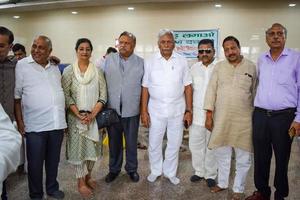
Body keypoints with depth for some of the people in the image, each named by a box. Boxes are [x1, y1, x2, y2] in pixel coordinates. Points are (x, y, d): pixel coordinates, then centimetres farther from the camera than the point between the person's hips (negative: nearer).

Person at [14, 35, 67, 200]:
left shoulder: (55, 67, 10)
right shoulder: (22, 65, -3)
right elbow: (16, 96, -3)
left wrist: (63, 118, 14)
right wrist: (19, 122, -8)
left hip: (57, 124, 4)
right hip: (35, 125, -4)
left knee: (53, 160, 16)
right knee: (35, 163, 8)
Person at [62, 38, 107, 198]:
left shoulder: (97, 71, 2)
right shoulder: (69, 71, -2)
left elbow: (103, 95, -1)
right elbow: (66, 96, -6)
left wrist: (92, 114, -11)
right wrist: (79, 115, -14)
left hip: (95, 116, 2)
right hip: (76, 117, -2)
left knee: (93, 147, 10)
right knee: (78, 147, 3)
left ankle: (88, 176, 31)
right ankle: (81, 182, 18)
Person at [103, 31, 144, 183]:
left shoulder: (141, 63, 0)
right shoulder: (108, 60, 3)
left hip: (132, 111, -1)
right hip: (112, 109, 1)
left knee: (131, 142, 12)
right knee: (114, 142, 15)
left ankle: (131, 168, 33)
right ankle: (114, 169, 34)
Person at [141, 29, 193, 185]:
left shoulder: (182, 61, 1)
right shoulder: (150, 62, 0)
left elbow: (187, 87, 1)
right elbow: (145, 88, 0)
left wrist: (189, 110, -3)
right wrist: (144, 111, -4)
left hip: (177, 110, 1)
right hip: (156, 109, 0)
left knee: (174, 143, 12)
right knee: (154, 143, 11)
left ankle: (170, 172, 31)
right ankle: (155, 171, 33)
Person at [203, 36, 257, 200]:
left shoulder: (251, 67, 2)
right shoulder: (219, 66, 4)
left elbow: (255, 92, 5)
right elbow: (211, 90, 1)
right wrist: (209, 115, -4)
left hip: (243, 119, -1)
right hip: (221, 118, 2)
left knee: (243, 156, 7)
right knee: (221, 153, 13)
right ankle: (222, 183, 34)